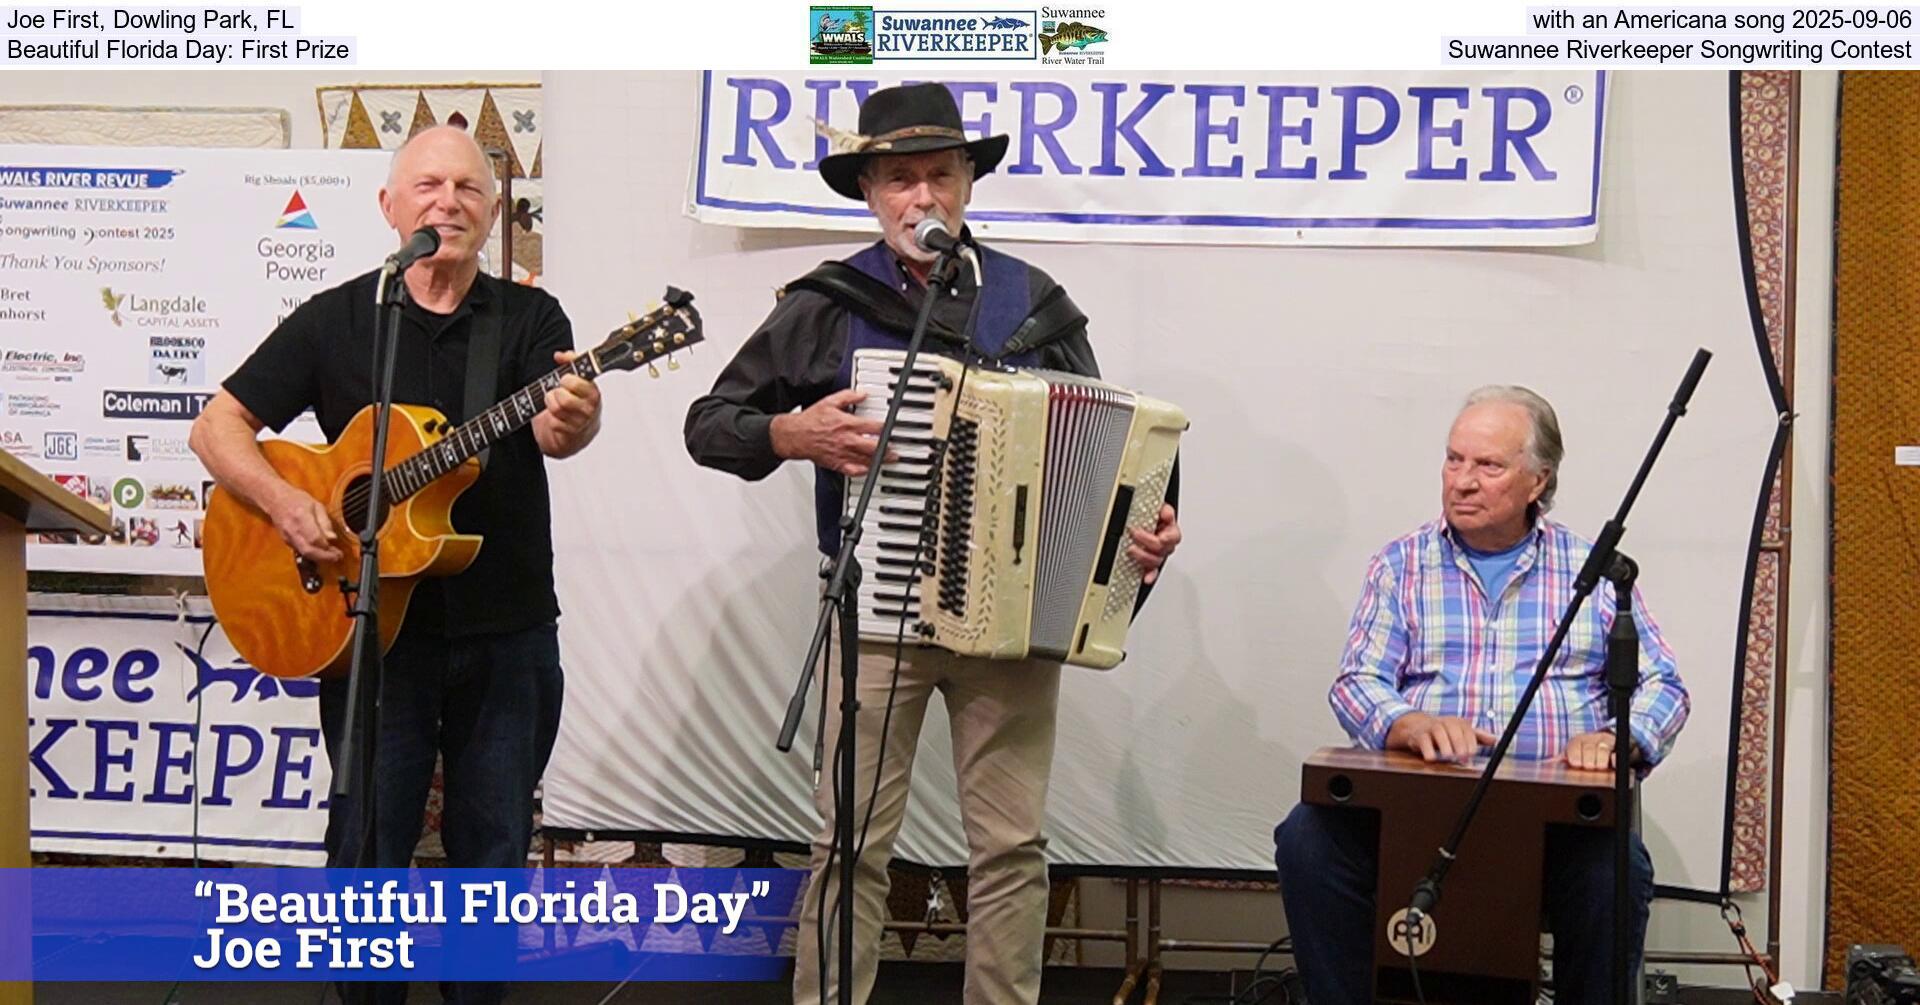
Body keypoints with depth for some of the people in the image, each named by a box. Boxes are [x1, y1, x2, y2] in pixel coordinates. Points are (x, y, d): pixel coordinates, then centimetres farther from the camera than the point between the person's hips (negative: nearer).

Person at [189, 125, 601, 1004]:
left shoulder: (531, 319, 4)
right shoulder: (336, 320, 3)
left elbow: (552, 429, -15)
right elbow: (217, 426, 4)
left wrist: (572, 421, -40)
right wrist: (285, 503, -14)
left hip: (509, 632, 1)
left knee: (493, 850, 8)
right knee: (368, 850, 3)